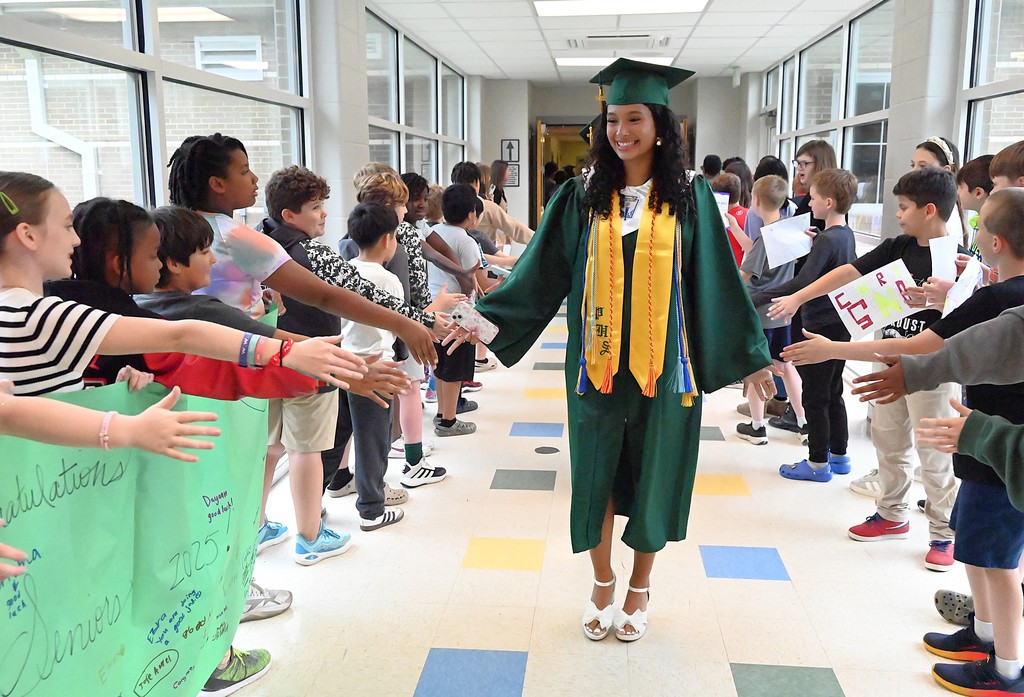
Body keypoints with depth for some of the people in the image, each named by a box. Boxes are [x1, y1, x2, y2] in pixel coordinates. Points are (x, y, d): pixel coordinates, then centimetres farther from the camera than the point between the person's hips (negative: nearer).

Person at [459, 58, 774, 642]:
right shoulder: (584, 197, 2)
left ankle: (640, 588, 30)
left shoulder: (689, 197, 0)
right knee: (596, 472, 9)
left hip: (662, 364, -1)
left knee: (653, 472, 10)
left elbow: (717, 280, 2)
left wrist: (750, 355, 3)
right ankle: (603, 582, 30)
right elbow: (542, 272, 2)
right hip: (599, 362, 1)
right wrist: (487, 317, -7)